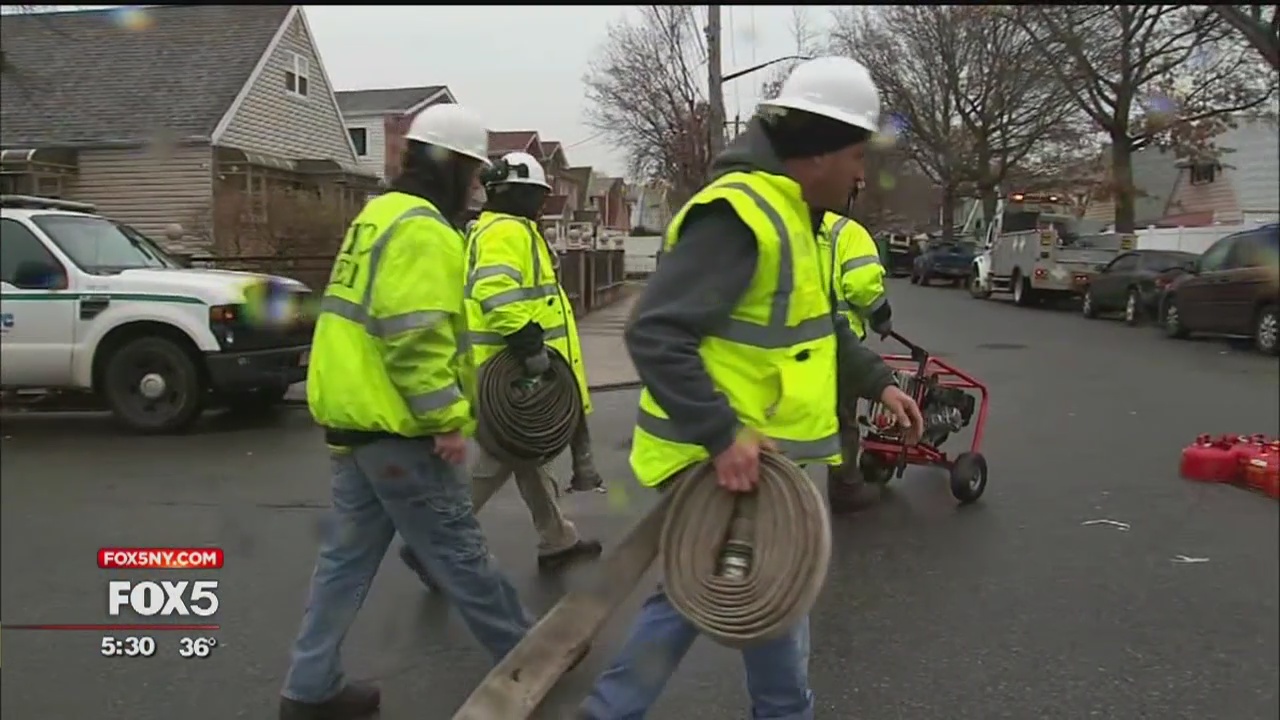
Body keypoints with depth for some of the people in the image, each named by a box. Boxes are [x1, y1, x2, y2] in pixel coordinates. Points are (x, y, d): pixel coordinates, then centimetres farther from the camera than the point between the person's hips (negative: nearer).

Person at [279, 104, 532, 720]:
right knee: (457, 549, 4)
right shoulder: (422, 229, -16)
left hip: (352, 415, 10)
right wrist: (449, 417, -20)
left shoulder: (381, 214, 17)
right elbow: (414, 337, -25)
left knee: (349, 551, 13)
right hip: (396, 426, -10)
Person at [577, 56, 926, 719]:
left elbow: (816, 324, 27)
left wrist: (877, 381, 20)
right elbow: (656, 335, -28)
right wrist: (720, 434, -30)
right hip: (724, 458, -10)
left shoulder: (788, 215, 14)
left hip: (741, 451, 10)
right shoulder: (738, 213, -21)